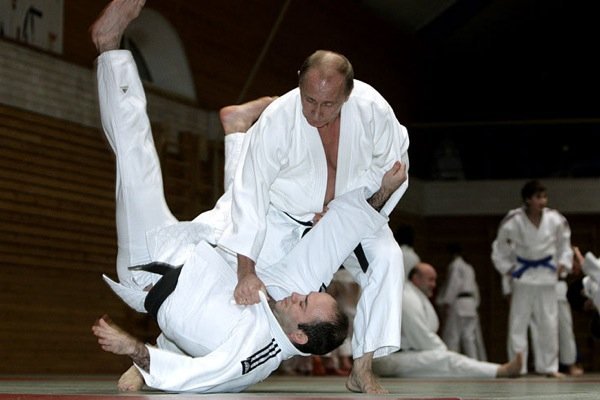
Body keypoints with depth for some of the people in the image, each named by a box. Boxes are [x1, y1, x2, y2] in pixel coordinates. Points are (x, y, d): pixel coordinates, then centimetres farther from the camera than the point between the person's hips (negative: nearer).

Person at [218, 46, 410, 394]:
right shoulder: (277, 120, -31)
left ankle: (362, 370, -17)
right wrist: (246, 272, -37)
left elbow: (393, 166, -9)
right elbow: (251, 191, -31)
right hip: (286, 217, -1)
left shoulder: (372, 109, -26)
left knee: (388, 259, -24)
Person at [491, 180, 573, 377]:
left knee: (548, 323, 6)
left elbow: (564, 243, 9)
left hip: (547, 275, 2)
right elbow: (500, 248, 0)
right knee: (518, 323, -3)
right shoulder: (513, 221, -16)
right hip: (523, 275, -2)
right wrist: (507, 269, -3)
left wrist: (562, 264, 3)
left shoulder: (555, 220, -10)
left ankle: (549, 367, 15)